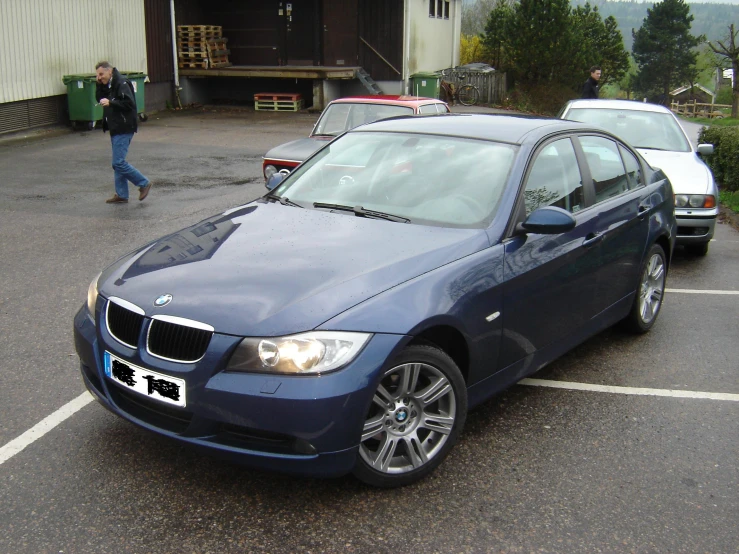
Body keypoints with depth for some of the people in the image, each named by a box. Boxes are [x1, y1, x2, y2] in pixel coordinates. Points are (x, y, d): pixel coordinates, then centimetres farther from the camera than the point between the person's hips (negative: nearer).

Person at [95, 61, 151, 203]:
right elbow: (99, 98, 19)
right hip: (115, 129, 10)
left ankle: (144, 183, 1)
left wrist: (110, 102, -24)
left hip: (124, 129, -10)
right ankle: (121, 195, 17)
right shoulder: (108, 85, 14)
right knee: (118, 162, 11)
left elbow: (129, 103, -22)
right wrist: (99, 85, 5)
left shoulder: (121, 84, -14)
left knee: (118, 162, -12)